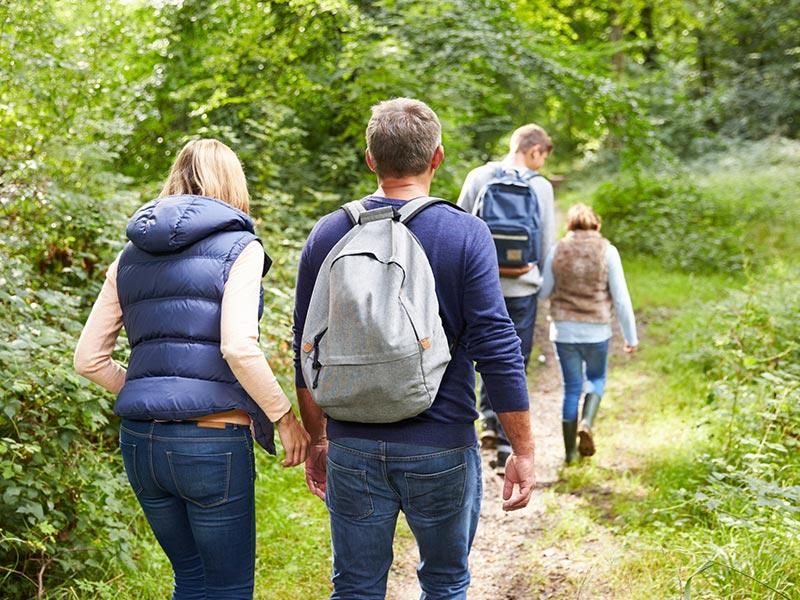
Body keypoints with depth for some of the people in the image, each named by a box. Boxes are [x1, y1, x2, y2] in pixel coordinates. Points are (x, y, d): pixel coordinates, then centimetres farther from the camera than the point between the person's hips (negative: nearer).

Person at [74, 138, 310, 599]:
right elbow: (238, 347, -17)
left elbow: (89, 360, 11)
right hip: (211, 441, -6)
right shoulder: (238, 246, -4)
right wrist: (286, 418, -7)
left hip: (140, 440, 6)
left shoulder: (131, 256, 13)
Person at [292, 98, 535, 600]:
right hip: (442, 446, -2)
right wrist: (523, 450, -4)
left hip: (353, 447, 2)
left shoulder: (327, 235, 0)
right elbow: (497, 350, -12)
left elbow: (307, 352, 5)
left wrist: (318, 438, 17)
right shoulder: (465, 235, -9)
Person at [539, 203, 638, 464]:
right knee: (596, 378, 21)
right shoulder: (607, 251, -6)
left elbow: (544, 291, 5)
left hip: (564, 329, 1)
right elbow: (621, 298, -5)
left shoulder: (557, 250, -2)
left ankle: (570, 451, 14)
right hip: (596, 330, -1)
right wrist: (631, 336, 3)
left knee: (571, 387, 11)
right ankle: (587, 423, -5)